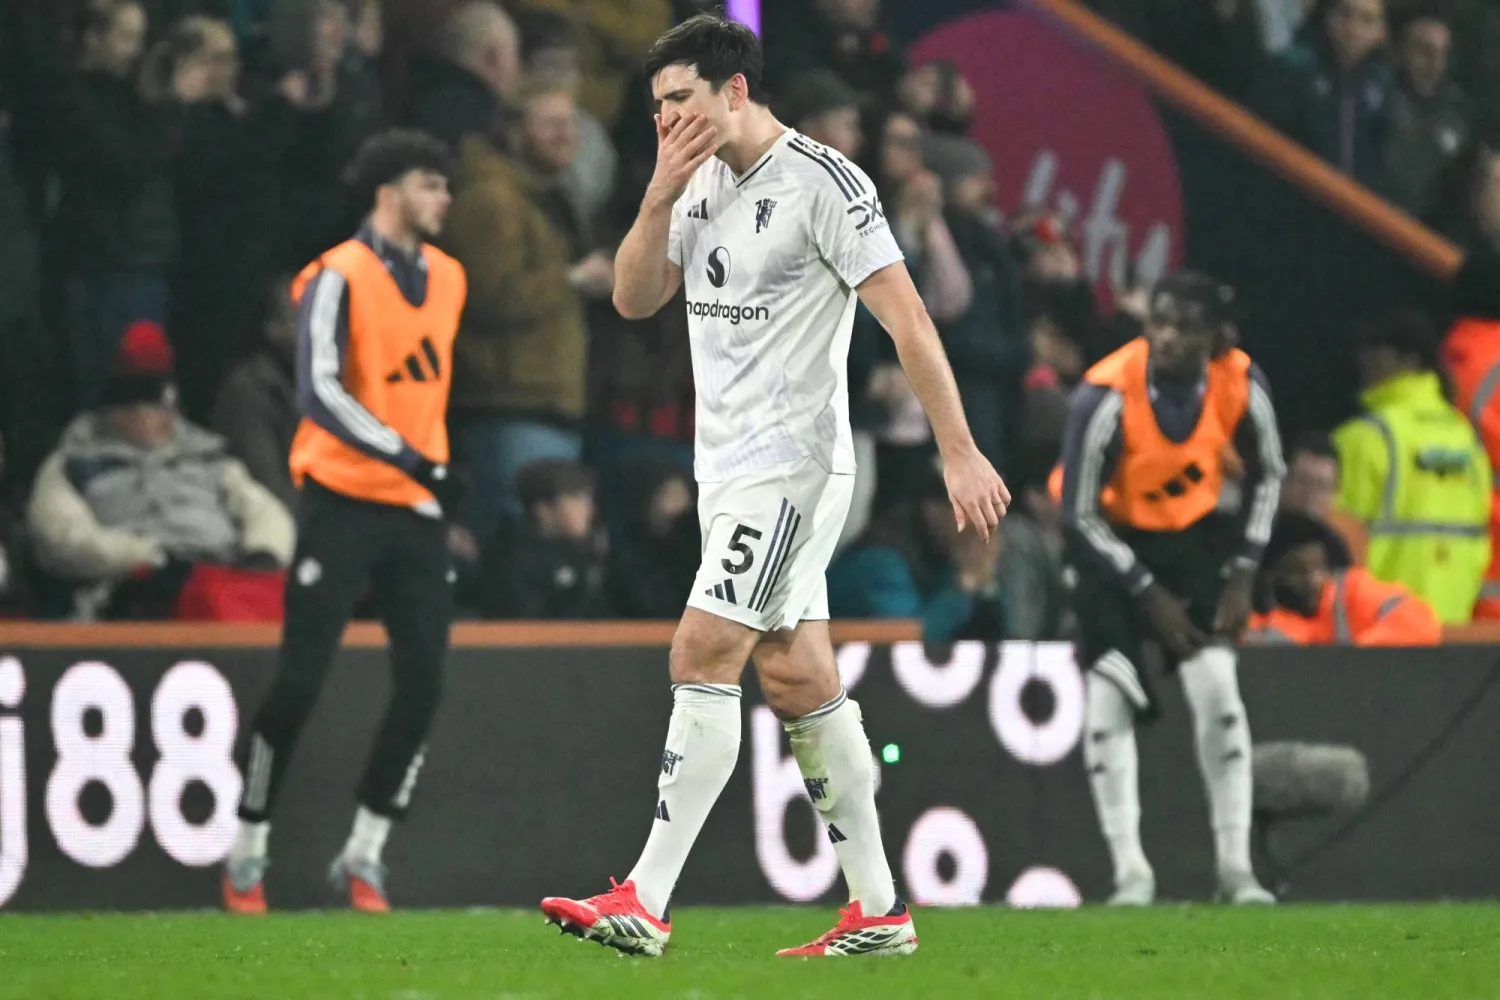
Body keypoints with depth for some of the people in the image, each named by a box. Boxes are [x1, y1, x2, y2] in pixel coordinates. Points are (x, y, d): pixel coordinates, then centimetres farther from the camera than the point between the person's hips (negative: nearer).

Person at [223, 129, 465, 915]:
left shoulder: (448, 277, 12)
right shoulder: (339, 279, -11)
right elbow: (320, 392, -21)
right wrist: (409, 459, -28)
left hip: (417, 509, 6)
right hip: (343, 502, -6)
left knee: (422, 684, -2)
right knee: (300, 680, -6)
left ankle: (364, 857, 9)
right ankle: (248, 853, 7)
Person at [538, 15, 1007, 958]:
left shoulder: (822, 182, -14)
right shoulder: (703, 182, 11)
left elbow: (906, 316, -15)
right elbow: (634, 298, 9)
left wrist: (960, 451, -19)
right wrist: (662, 194, -6)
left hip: (793, 464, -9)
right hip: (728, 464, 9)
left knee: (703, 656, -14)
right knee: (798, 678, 8)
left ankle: (645, 904, -16)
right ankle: (879, 910, 12)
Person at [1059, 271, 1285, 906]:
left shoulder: (1240, 384, -20)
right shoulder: (1107, 396, -31)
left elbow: (1267, 473, 0)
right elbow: (1080, 512, -22)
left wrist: (1244, 573, -7)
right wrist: (1149, 596, -20)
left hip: (1192, 532, 2)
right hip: (1109, 539, -2)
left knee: (1217, 685, -9)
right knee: (1108, 698, -12)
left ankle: (1236, 866, -1)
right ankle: (1130, 872, -4)